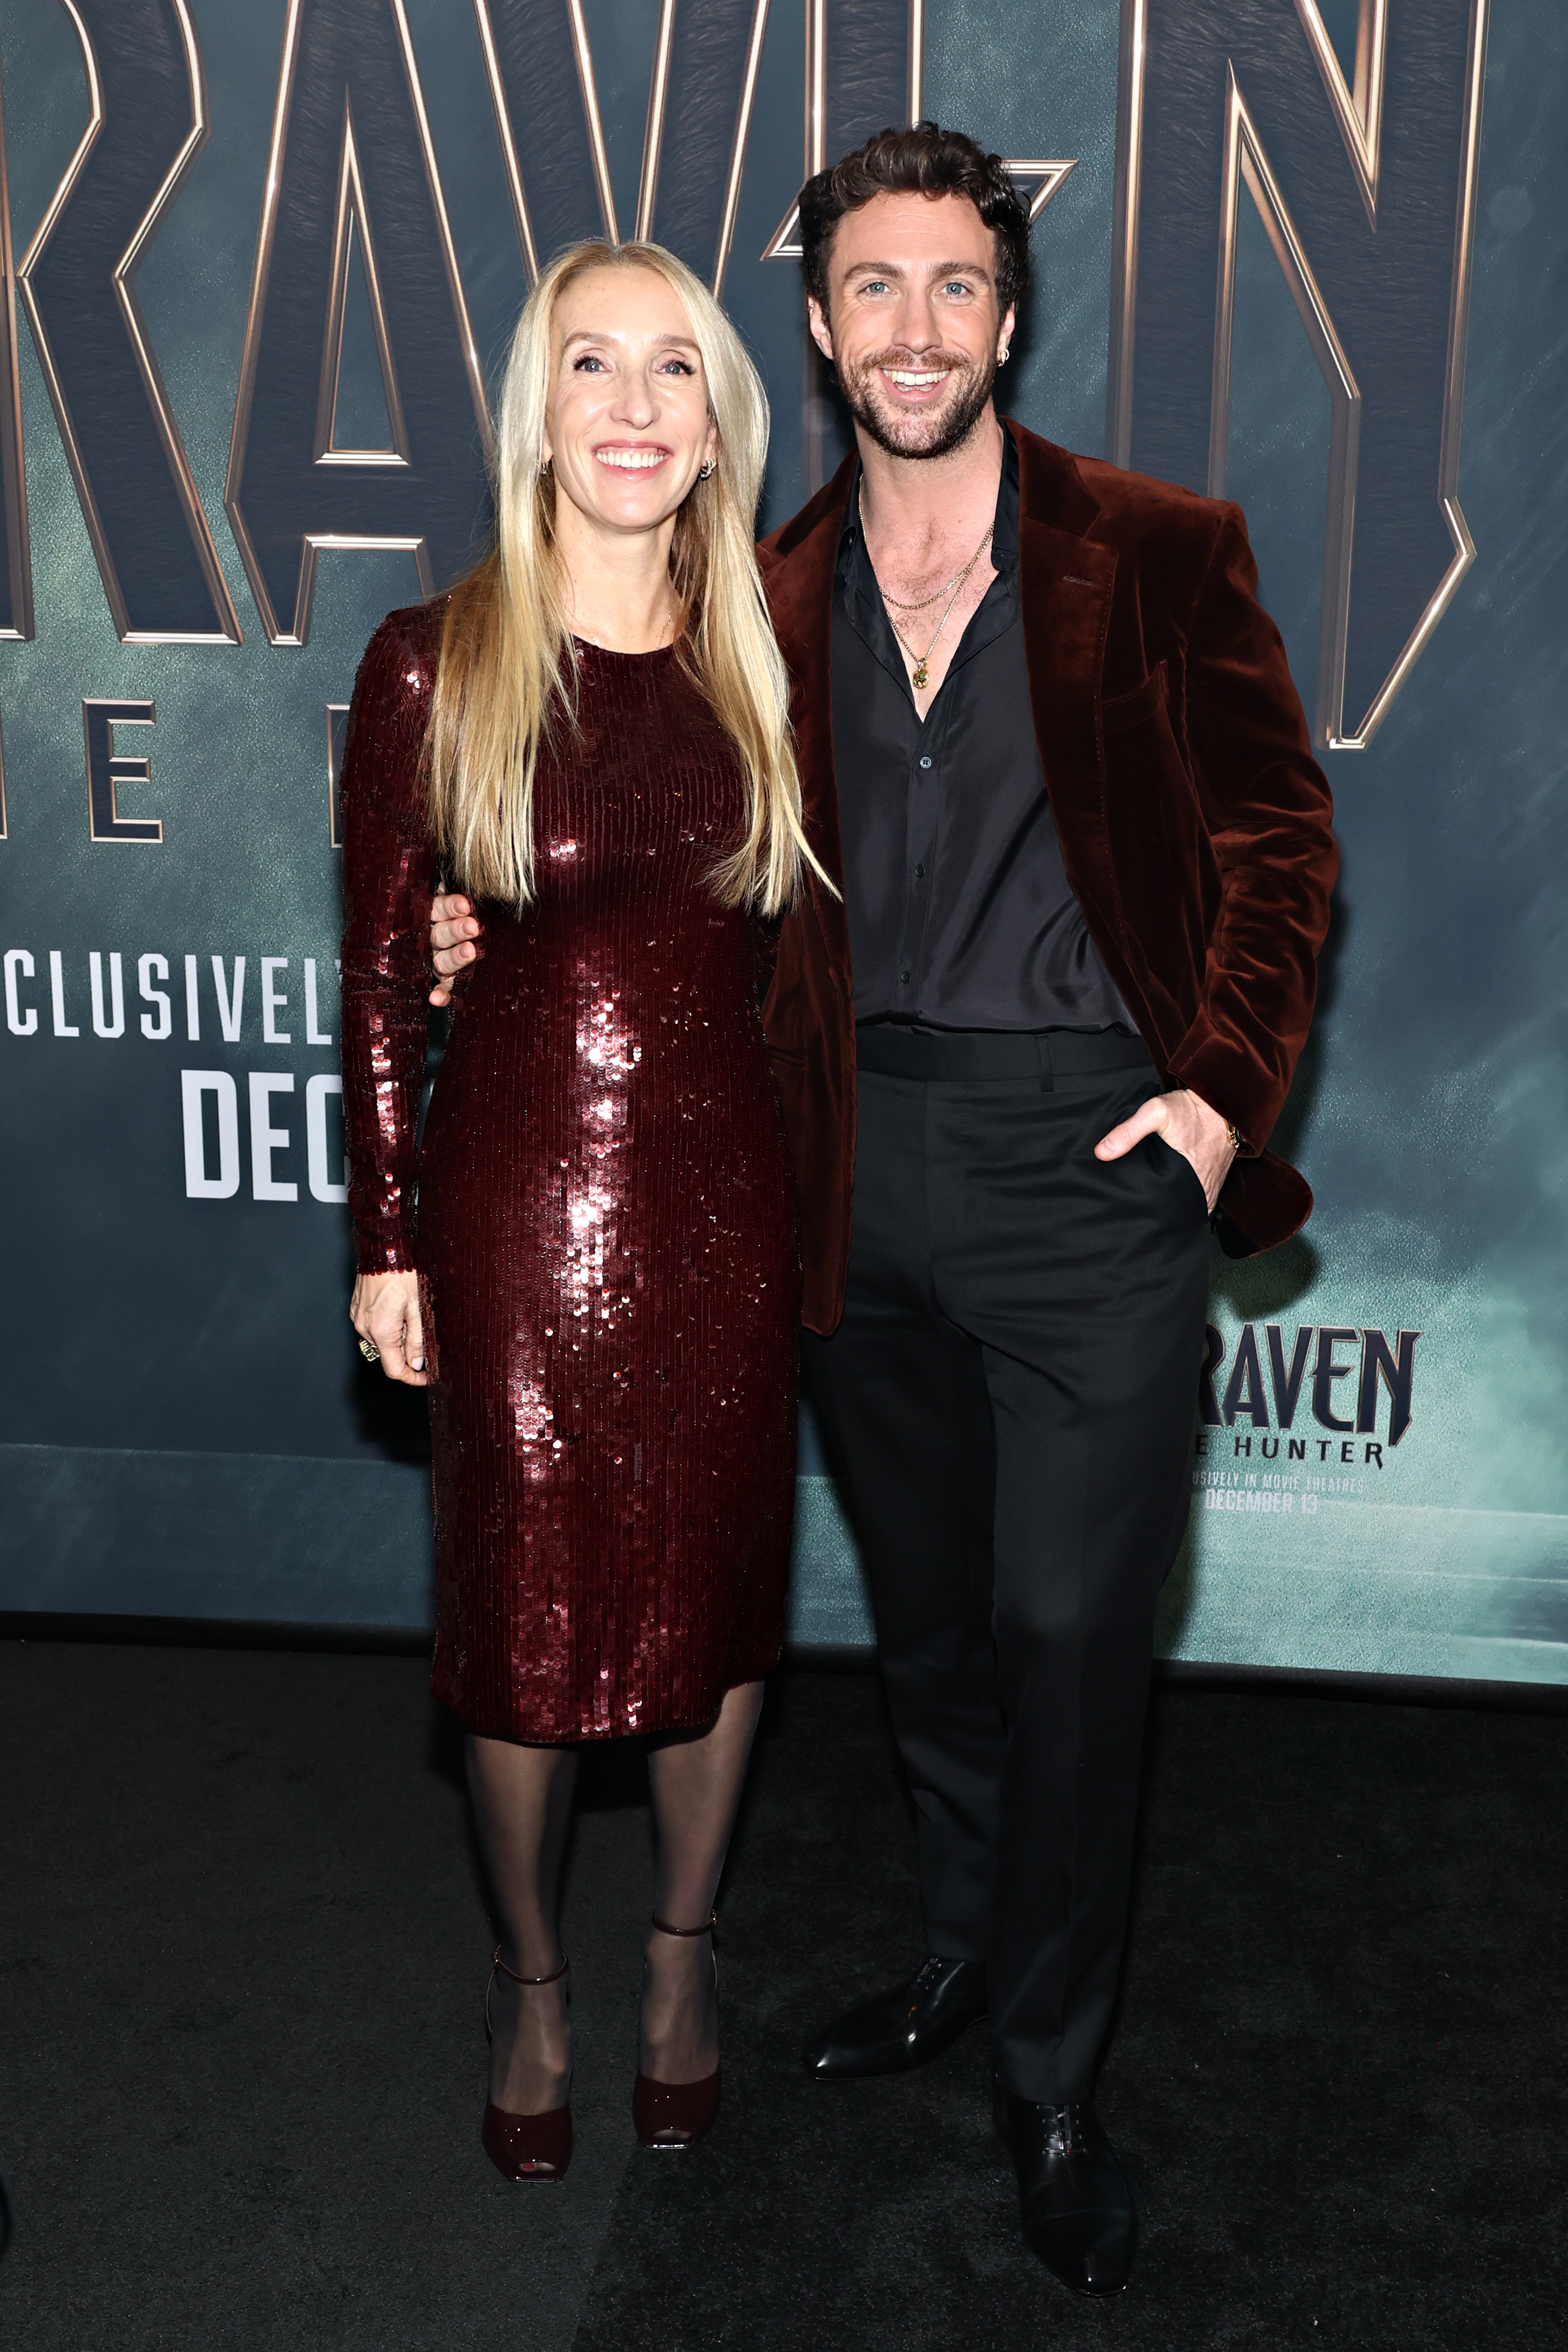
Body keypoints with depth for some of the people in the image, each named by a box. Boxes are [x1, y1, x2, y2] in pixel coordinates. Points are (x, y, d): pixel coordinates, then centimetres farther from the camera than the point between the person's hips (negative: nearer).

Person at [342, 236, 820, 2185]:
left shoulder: (758, 667, 3)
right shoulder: (432, 669, -6)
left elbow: (798, 942, 10)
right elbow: (378, 975, -4)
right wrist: (386, 1241, -4)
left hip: (729, 1190, 3)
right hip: (520, 1196, -2)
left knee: (714, 1587, 13)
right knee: (527, 1605, 9)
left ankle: (682, 1950, 37)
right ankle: (530, 1976, 33)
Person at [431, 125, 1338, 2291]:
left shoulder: (1156, 555, -2)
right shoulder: (773, 593, 7)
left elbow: (1279, 841, 1)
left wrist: (1223, 1088, -8)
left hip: (1092, 1155, -3)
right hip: (866, 1163, 4)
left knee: (1067, 1628, -1)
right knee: (930, 1616, 17)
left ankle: (1051, 2076, 19)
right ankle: (965, 1956, 39)